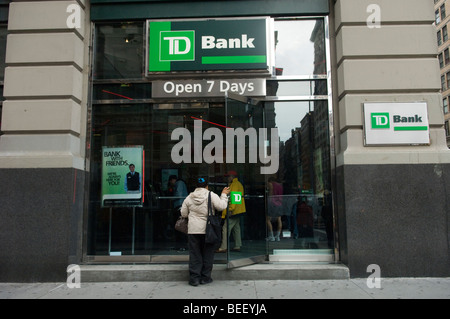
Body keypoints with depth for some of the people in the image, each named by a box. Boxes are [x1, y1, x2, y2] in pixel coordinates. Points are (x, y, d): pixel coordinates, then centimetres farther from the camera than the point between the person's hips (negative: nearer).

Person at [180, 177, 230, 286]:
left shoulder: (189, 198, 7)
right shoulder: (211, 195, -3)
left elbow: (183, 214, 11)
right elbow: (221, 206, -7)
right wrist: (224, 195, 6)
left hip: (193, 230, 2)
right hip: (208, 229, -2)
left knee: (194, 254, 8)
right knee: (207, 254, 10)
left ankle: (194, 278, 9)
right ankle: (205, 277, 15)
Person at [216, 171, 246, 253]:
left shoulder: (235, 184, -11)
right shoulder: (239, 184, 21)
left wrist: (231, 209, -23)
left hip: (233, 211, -11)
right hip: (238, 211, 11)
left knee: (226, 228, -10)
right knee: (236, 228, 13)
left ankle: (223, 247, -10)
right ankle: (237, 246, 16)